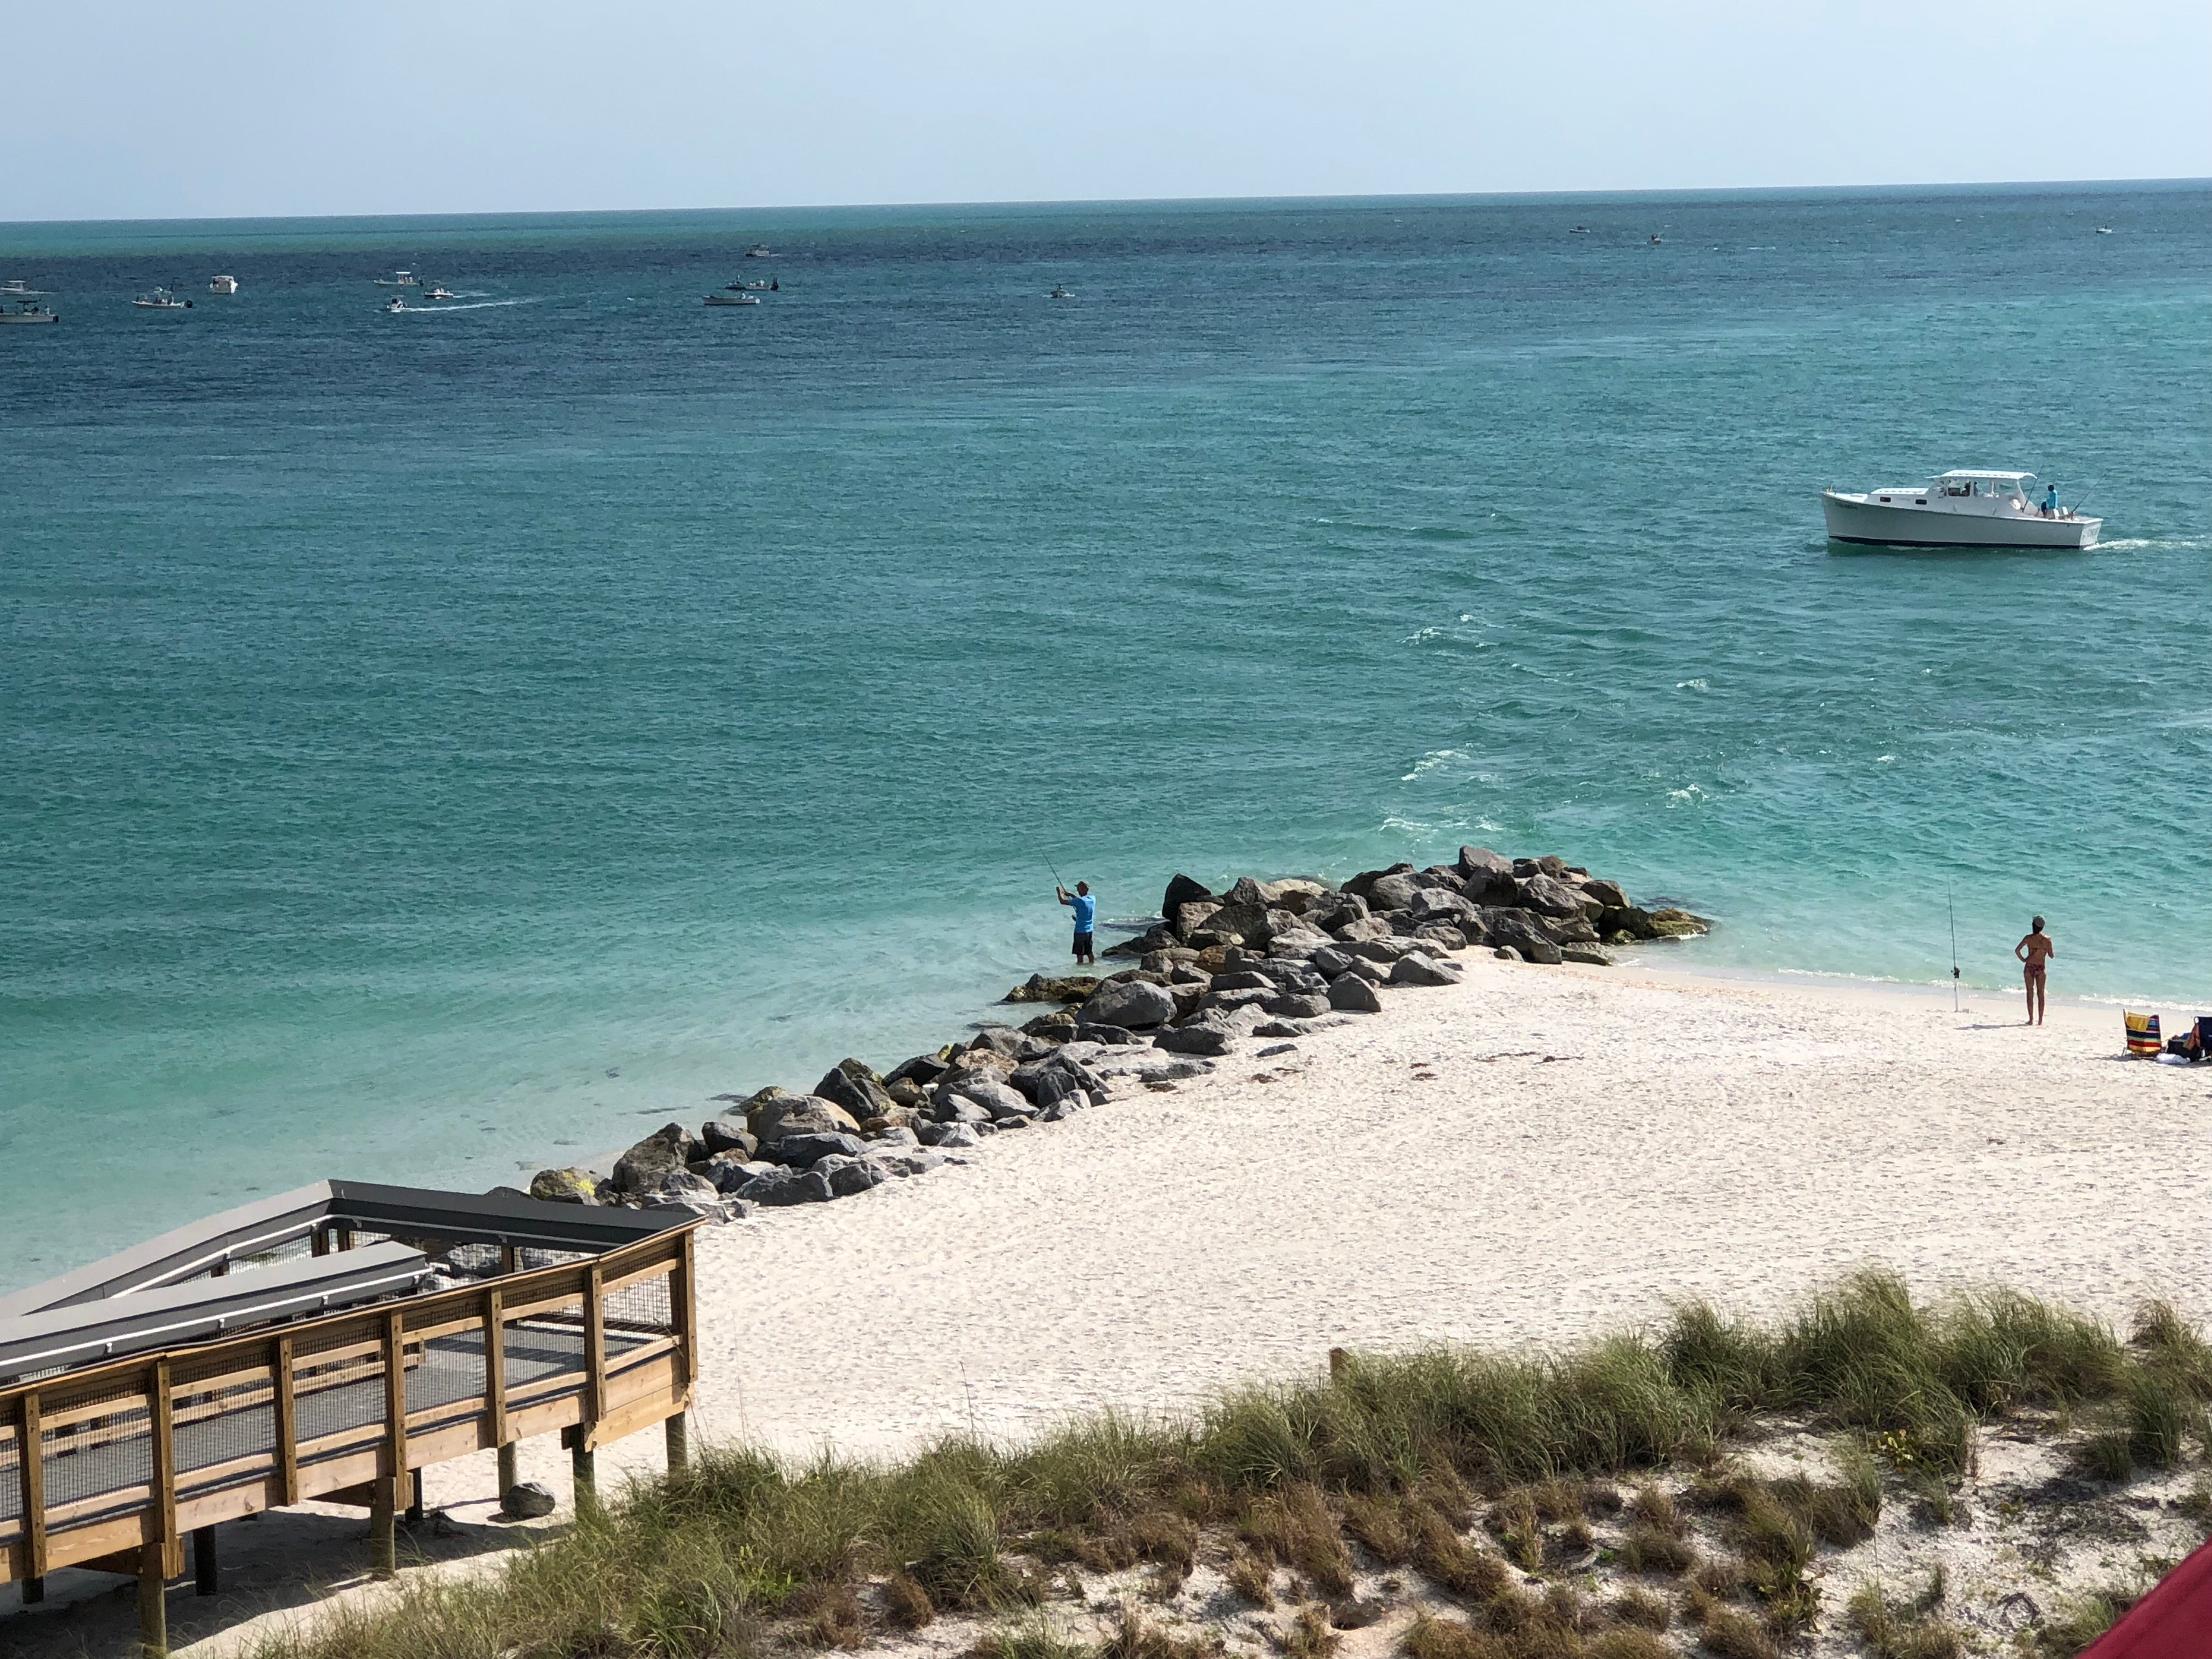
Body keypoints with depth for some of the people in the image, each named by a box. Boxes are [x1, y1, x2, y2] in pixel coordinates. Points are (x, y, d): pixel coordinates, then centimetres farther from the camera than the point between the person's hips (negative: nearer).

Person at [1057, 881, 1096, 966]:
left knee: (1079, 954, 1)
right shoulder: (1093, 899, 1)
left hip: (1080, 931, -7)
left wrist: (1059, 892, 6)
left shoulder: (1079, 901, -19)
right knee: (1089, 952, 16)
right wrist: (1071, 895, 23)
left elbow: (1063, 902, -12)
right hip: (1089, 931, 7)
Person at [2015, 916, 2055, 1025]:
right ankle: (2040, 1020, 8)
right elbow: (2051, 956, 2)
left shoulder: (2029, 938, -7)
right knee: (2041, 994, 9)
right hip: (2041, 968, 1)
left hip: (2030, 967, -1)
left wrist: (2023, 959, 3)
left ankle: (2031, 1019, 5)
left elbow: (2017, 950, -12)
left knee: (2030, 994, 6)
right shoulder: (2047, 939, -4)